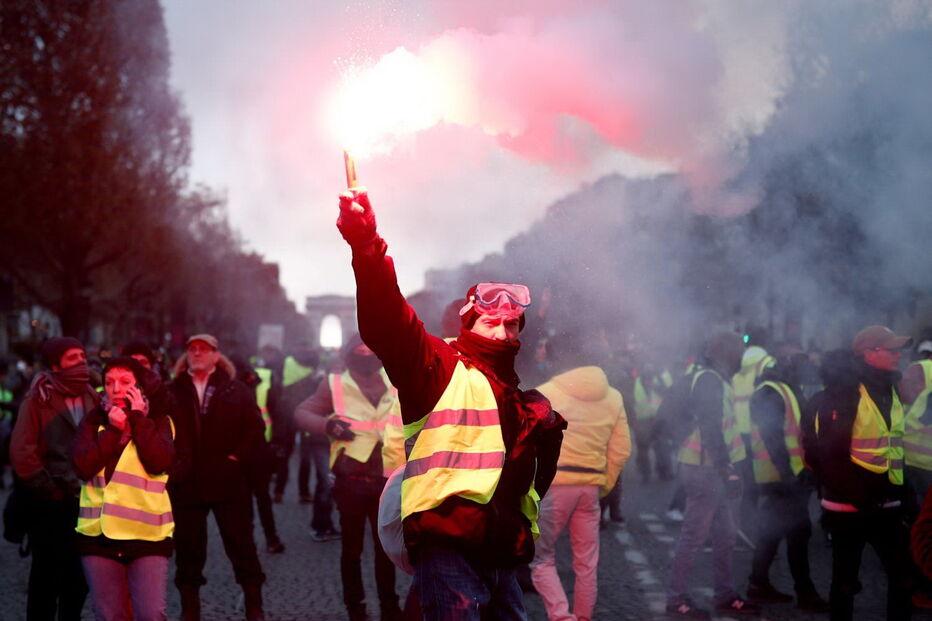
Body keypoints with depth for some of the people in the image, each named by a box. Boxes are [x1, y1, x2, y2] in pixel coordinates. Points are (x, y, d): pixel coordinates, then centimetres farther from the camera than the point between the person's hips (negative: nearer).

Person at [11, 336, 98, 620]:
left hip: (86, 502, 5)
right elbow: (22, 452, -10)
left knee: (78, 578, 10)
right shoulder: (39, 399, -4)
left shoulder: (92, 399, 11)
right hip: (51, 505, -4)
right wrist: (48, 489, -10)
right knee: (47, 576, 3)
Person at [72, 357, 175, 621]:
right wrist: (114, 429, -10)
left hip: (147, 535, -2)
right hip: (98, 534, 2)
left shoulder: (158, 421, 4)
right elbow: (83, 466, -7)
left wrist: (138, 419, -10)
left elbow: (160, 462, -14)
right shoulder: (94, 421, 8)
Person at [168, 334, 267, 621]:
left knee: (241, 545, 3)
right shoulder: (173, 392, 8)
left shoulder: (237, 390, 5)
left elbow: (254, 429, 2)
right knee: (188, 547, 6)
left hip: (228, 481, -1)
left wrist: (238, 457, -9)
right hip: (186, 483, 1)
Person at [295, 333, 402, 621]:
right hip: (350, 482, -2)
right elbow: (302, 412, -1)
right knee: (352, 548, 9)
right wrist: (326, 425, -20)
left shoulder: (393, 383, 3)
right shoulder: (336, 385, -3)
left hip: (385, 480, 2)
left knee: (386, 545, 12)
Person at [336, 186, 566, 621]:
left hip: (501, 554, 8)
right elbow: (388, 325, -16)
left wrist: (546, 433, 17)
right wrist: (366, 247, -29)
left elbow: (534, 479, 37)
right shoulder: (440, 368, 4)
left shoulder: (518, 401, 26)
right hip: (448, 548, -8)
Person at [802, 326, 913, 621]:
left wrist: (904, 493, 13)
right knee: (845, 580, 6)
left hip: (888, 505, 7)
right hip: (848, 508, -7)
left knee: (902, 577, 7)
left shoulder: (892, 393, 11)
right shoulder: (844, 395, -14)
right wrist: (858, 497, -17)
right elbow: (831, 455, -18)